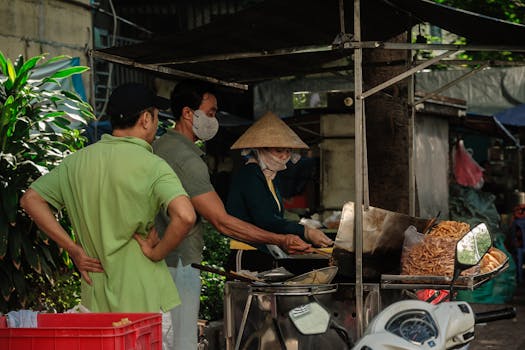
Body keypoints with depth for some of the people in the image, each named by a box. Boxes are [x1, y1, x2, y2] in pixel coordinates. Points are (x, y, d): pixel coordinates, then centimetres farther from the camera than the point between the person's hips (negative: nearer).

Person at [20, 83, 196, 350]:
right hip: (144, 299, -5)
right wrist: (157, 253, -12)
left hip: (95, 300, 5)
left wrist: (74, 249, 5)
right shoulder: (152, 166, -13)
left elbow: (31, 199, 9)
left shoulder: (77, 161, 5)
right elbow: (185, 216, -29)